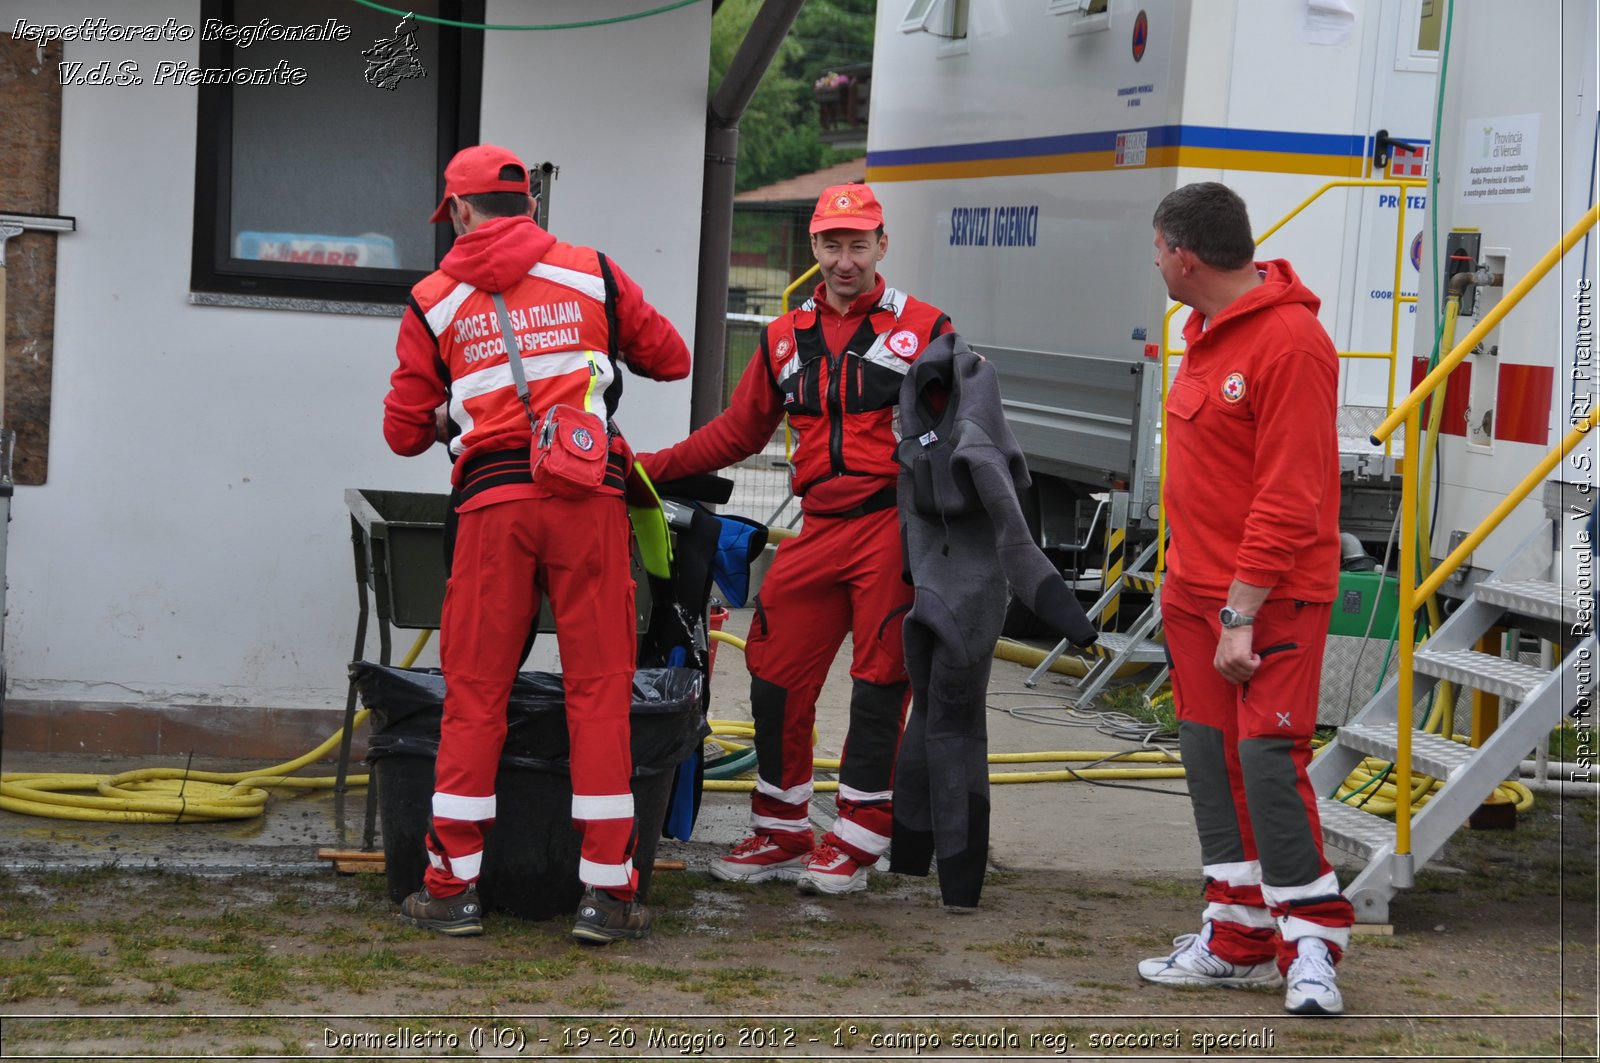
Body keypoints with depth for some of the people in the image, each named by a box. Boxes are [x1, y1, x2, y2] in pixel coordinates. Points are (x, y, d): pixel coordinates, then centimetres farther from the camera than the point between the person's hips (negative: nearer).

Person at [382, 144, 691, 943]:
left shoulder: (434, 301, 9)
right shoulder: (593, 275, 9)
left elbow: (404, 432, 11)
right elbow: (671, 360, 19)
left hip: (492, 502, 0)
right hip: (588, 497, 0)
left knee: (474, 695, 7)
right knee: (599, 691, 3)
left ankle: (452, 887, 10)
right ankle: (606, 892, 4)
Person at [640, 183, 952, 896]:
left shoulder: (923, 330, 1)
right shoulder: (786, 339, 15)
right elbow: (739, 429, 19)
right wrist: (648, 467, 10)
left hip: (894, 529, -5)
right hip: (818, 532, 5)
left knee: (879, 684, -3)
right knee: (775, 676, 4)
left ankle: (856, 840, 7)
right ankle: (781, 833, 17)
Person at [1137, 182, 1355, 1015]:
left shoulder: (1290, 341, -18)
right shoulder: (1204, 329, 11)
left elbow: (1289, 500, -21)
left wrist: (1241, 614, -21)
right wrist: (1181, 574, 16)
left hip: (1272, 598, -9)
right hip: (1198, 588, 9)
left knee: (1267, 758, -11)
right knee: (1210, 753, 9)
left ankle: (1310, 945, 0)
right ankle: (1239, 940, 17)